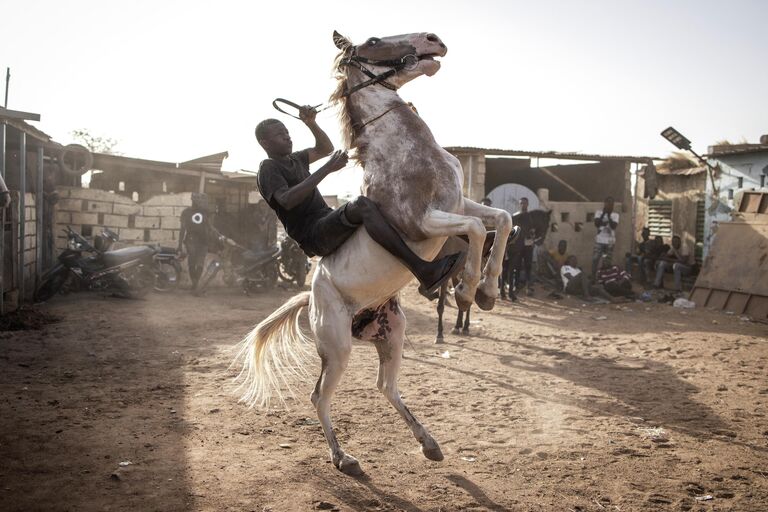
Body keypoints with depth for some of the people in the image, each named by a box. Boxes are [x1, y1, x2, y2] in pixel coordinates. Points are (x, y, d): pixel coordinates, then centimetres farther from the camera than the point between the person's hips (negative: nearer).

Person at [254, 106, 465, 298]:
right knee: (362, 204, -34)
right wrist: (327, 169, -25)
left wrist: (310, 123, 9)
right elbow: (287, 200, -24)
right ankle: (425, 272, -44)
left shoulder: (293, 160, 21)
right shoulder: (268, 168, -5)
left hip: (329, 225, 10)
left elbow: (325, 148, 28)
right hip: (314, 236, -10)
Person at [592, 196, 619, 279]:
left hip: (610, 242, 0)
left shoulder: (615, 215, 2)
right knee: (595, 259, -5)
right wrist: (603, 213, -14)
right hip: (599, 241, 0)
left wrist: (609, 215, -14)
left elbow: (613, 226, -13)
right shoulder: (599, 212, 3)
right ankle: (593, 277, 4)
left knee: (608, 261, 3)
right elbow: (596, 224, -11)